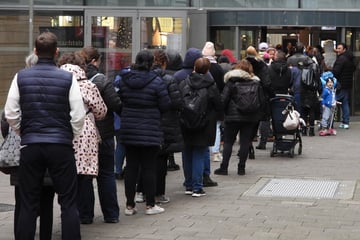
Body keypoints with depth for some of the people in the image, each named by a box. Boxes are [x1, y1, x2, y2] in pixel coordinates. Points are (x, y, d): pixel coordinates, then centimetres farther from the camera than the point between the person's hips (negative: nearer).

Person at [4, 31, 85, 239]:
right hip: (61, 146, -2)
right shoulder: (68, 78, -5)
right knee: (69, 204, 5)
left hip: (30, 145, 2)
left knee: (28, 205, 8)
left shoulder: (21, 77, 0)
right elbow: (79, 115, -6)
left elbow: (11, 113, 1)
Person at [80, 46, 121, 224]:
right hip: (103, 135, -2)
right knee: (106, 174, 9)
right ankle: (111, 214, 13)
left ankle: (85, 214, 12)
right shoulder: (102, 81, -13)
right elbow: (117, 105, -15)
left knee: (83, 175, 10)